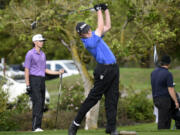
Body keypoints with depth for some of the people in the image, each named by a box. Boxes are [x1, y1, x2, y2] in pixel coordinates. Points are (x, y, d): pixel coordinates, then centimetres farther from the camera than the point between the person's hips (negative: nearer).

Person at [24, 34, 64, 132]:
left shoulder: (43, 54, 19)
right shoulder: (30, 54, -5)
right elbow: (26, 70, -8)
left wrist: (58, 72, 17)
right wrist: (27, 85, -15)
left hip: (42, 80, 8)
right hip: (33, 80, -8)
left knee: (41, 104, 5)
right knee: (37, 102, -17)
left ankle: (37, 127, 7)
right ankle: (35, 126, -20)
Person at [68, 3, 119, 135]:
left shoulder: (94, 35, 14)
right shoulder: (88, 42, -13)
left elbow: (107, 26, 23)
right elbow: (101, 28, -11)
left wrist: (106, 10, 17)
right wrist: (99, 11, -2)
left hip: (113, 69, 8)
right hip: (104, 70, -8)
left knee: (112, 99, 3)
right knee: (93, 98, -6)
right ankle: (75, 124, 1)